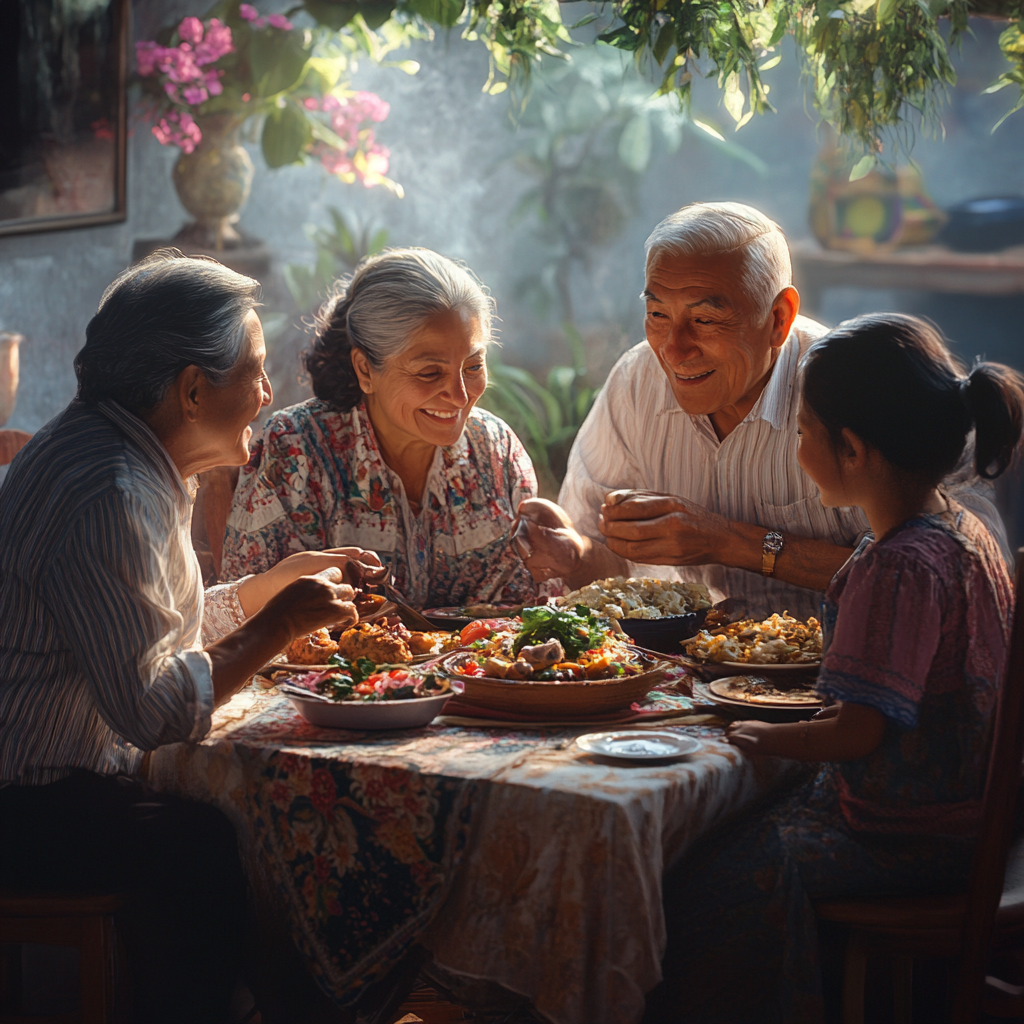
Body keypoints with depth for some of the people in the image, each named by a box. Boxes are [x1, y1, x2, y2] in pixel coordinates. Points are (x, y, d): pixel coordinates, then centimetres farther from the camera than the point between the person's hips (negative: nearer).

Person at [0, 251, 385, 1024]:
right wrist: (282, 622, -16)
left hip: (70, 774, 10)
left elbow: (154, 628, 17)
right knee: (210, 852, -25)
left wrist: (284, 579, 15)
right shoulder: (110, 495, -24)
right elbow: (151, 710, -26)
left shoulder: (135, 465, 10)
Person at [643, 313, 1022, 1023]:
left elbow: (859, 731, -26)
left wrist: (768, 738, -11)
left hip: (913, 842, -10)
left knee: (718, 879, -19)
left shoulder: (902, 566, -25)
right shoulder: (961, 527, 6)